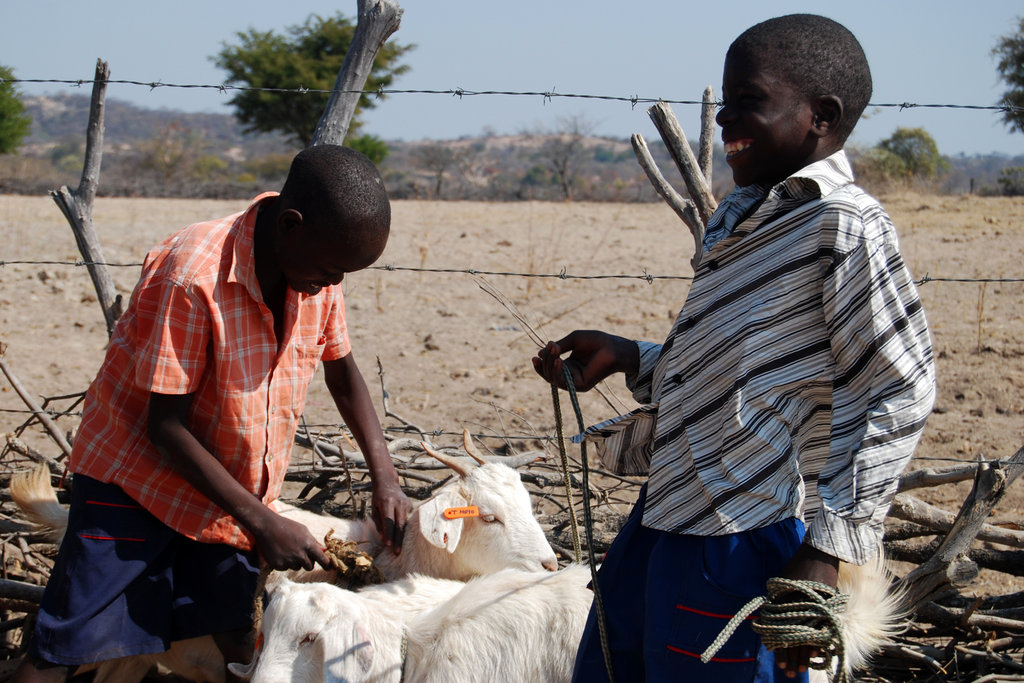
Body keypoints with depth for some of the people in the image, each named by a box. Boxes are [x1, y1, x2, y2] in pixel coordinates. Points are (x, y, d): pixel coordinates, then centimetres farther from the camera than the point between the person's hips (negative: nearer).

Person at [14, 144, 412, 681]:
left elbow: (341, 371, 11)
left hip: (234, 490, 6)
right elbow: (165, 427, -24)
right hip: (139, 475, -6)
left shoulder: (317, 272, -8)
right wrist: (261, 522, -23)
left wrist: (384, 477, 0)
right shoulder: (191, 278, -29)